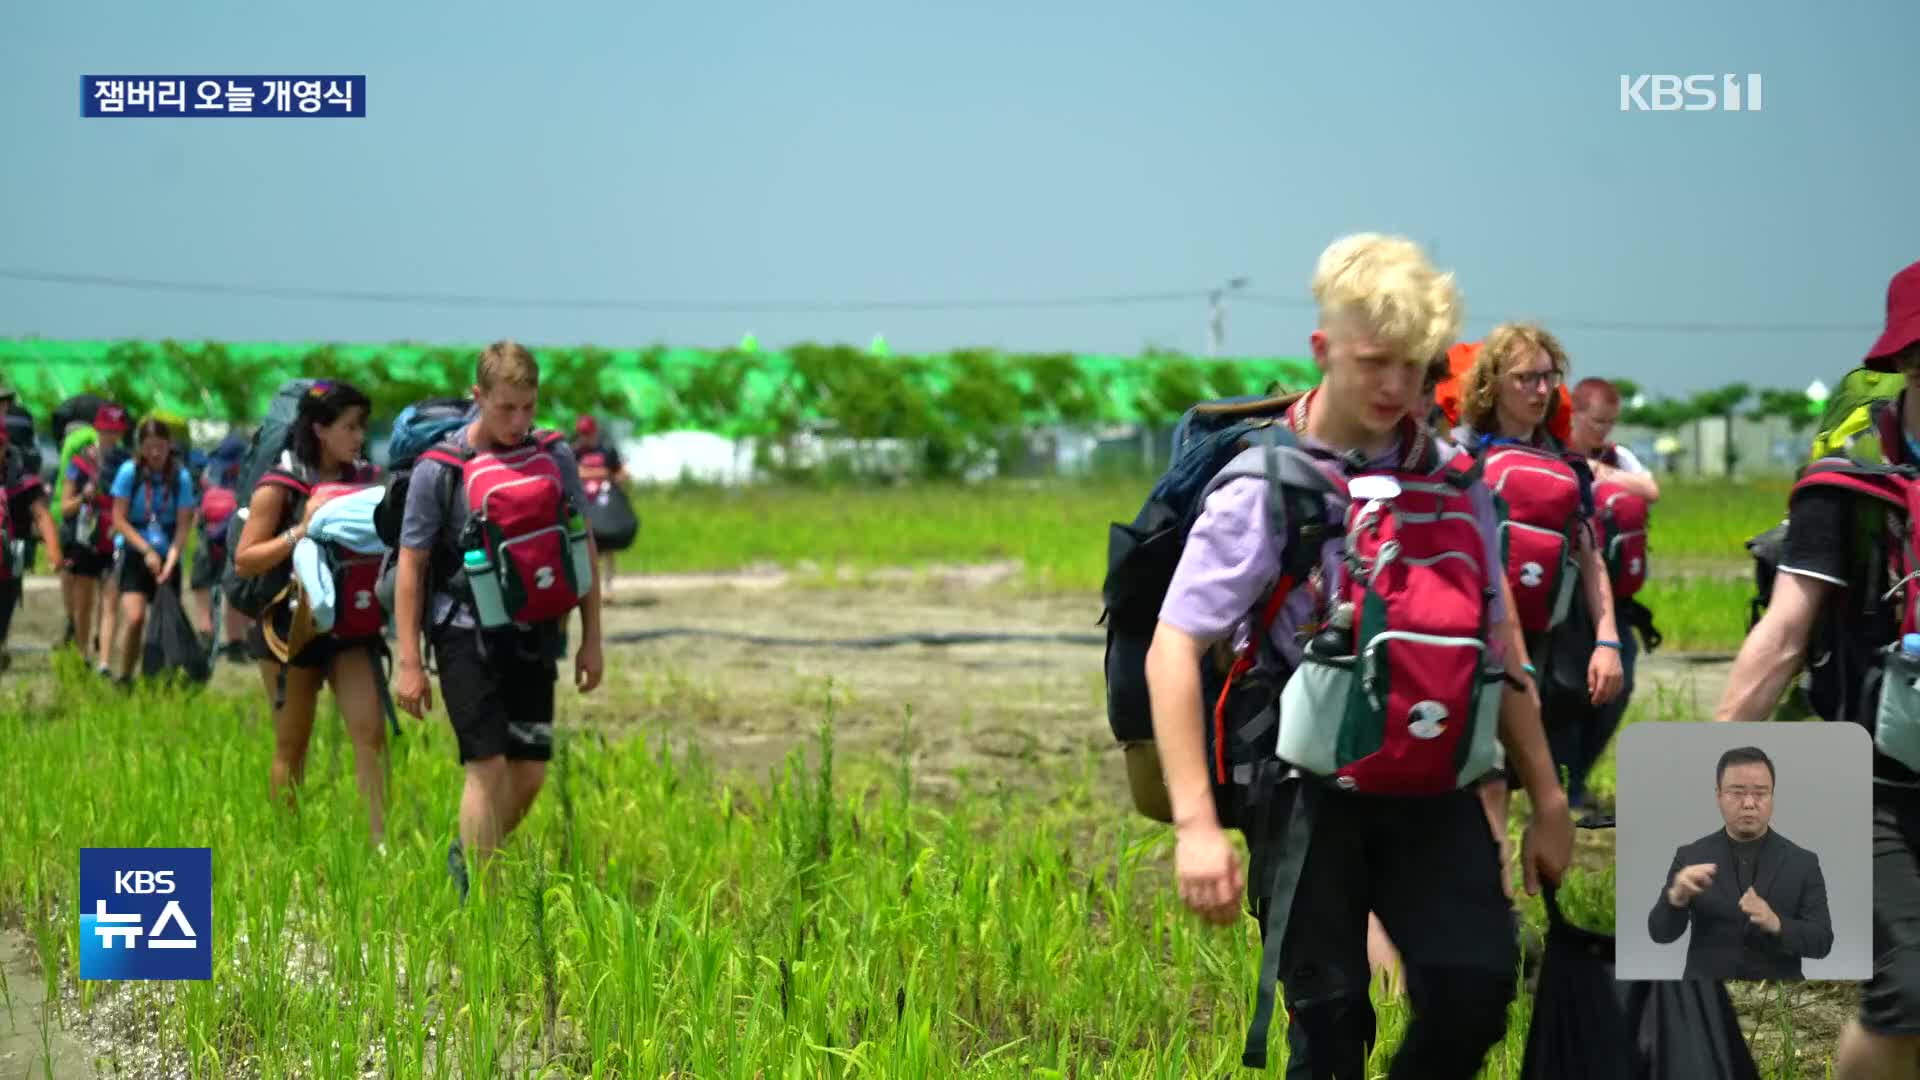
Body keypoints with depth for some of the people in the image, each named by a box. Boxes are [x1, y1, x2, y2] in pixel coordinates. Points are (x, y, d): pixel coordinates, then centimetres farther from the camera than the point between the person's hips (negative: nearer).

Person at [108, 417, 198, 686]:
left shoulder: (181, 477, -3)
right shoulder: (129, 472, -6)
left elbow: (183, 525, -4)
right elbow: (119, 520, -5)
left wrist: (170, 562, -16)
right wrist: (147, 550, -13)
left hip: (167, 556, 2)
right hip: (134, 555, -2)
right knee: (134, 617, -19)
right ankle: (123, 679, -6)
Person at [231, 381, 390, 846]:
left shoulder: (365, 479, 5)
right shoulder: (279, 487, -9)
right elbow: (244, 561, -13)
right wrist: (300, 532, -23)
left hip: (350, 622, 4)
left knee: (371, 730, -11)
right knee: (292, 746, 7)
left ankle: (382, 841, -14)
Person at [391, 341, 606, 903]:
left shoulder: (555, 456, 3)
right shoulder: (439, 469, -9)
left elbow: (584, 546, 12)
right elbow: (410, 566, -5)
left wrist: (591, 639, 11)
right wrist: (409, 663, -8)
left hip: (533, 635, 4)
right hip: (467, 634, -4)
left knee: (530, 771, 6)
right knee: (488, 766, -10)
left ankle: (465, 856, 31)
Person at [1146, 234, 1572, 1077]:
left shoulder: (1451, 478, 4)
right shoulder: (1265, 483, -9)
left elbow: (1494, 644, 13)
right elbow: (1173, 649, -14)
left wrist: (1546, 797, 12)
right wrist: (1196, 824, -22)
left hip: (1430, 784, 3)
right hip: (1311, 786, -3)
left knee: (1475, 988, -12)